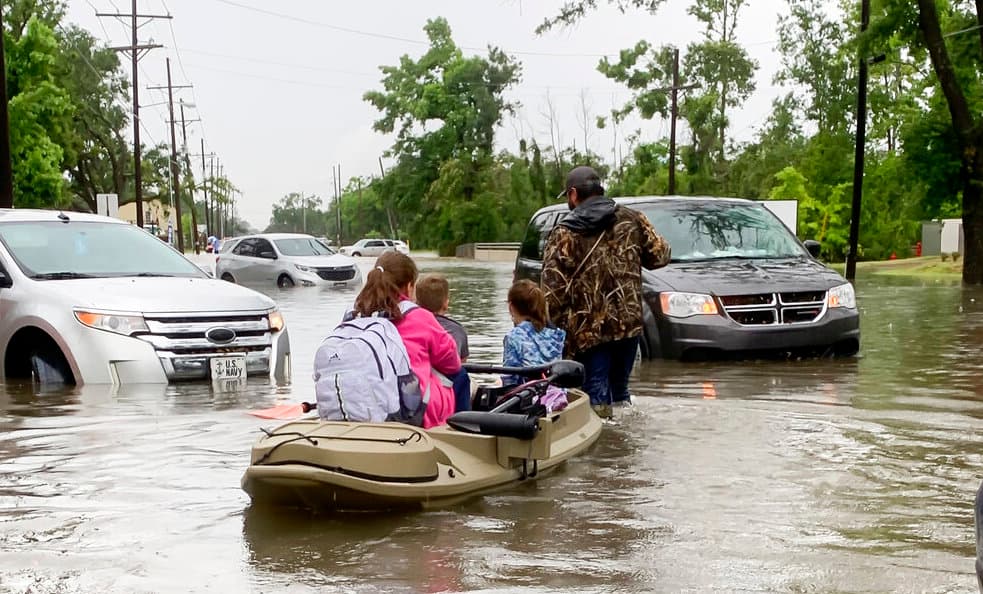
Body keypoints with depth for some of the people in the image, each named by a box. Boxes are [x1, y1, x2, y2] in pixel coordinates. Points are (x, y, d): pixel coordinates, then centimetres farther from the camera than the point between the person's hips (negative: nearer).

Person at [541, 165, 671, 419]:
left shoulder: (564, 234, -6)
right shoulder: (632, 220, 3)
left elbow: (552, 291, -11)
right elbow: (660, 256, 8)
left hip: (588, 330, -4)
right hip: (629, 323, 4)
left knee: (597, 397, 2)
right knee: (620, 390, 19)